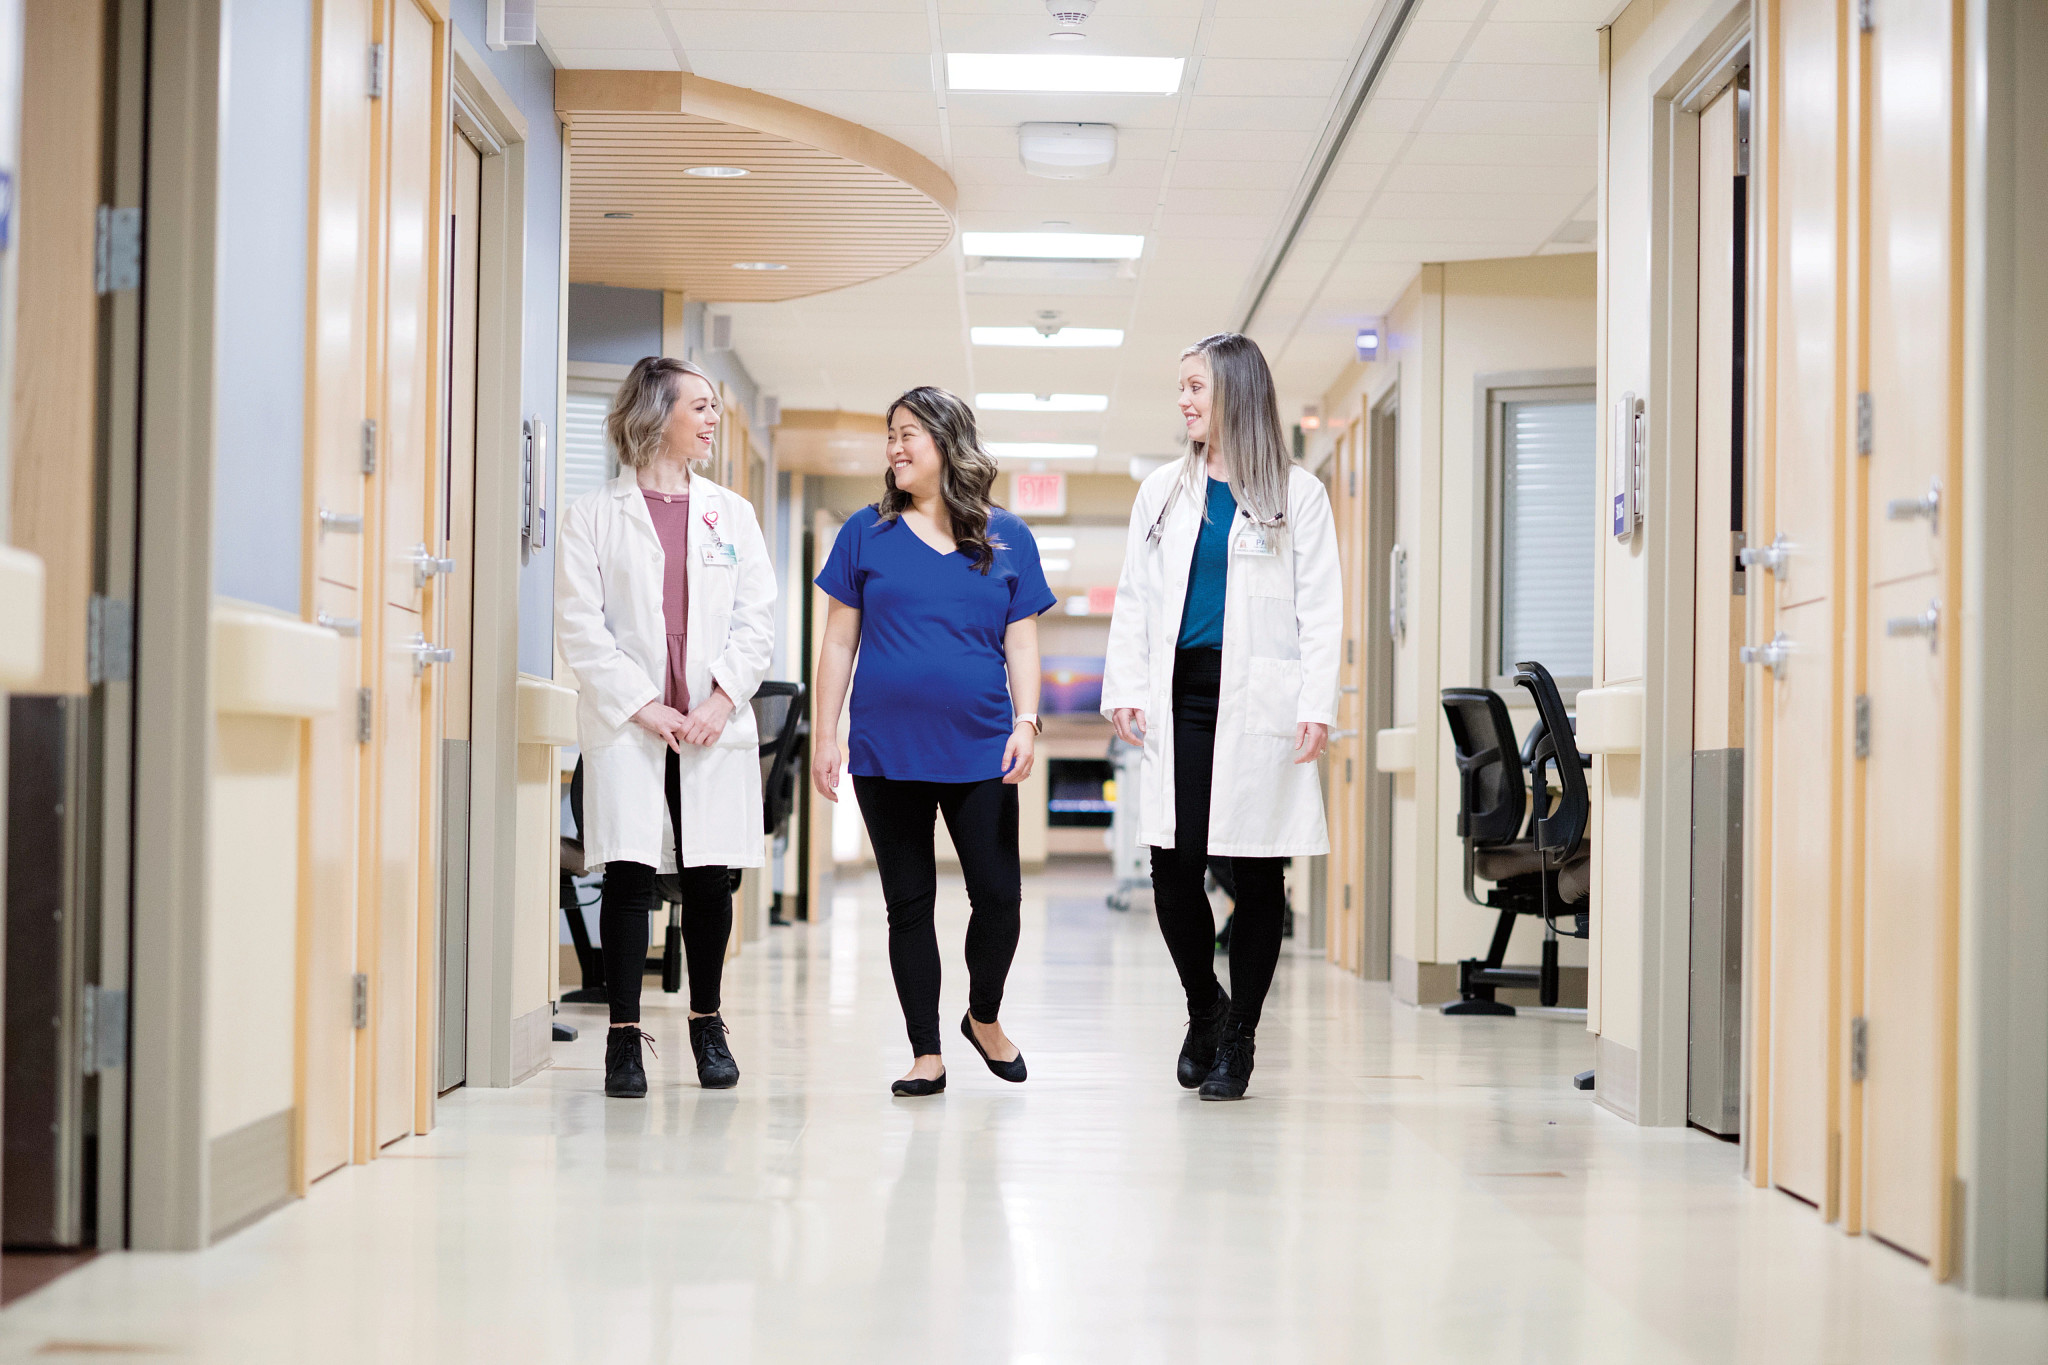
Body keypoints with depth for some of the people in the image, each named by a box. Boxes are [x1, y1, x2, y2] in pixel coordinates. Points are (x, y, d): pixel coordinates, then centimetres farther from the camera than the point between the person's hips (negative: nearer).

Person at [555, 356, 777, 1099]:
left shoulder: (731, 514, 12)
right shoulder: (595, 514, 3)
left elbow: (757, 616, 7)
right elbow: (579, 625, -3)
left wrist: (721, 699, -7)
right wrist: (643, 706, -10)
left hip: (715, 725, 3)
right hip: (626, 725, -2)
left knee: (708, 876, 4)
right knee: (630, 875, -5)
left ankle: (706, 1023, 19)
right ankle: (624, 1033, 2)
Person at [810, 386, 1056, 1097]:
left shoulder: (1007, 538, 7)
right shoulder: (867, 533, 6)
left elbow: (1020, 641, 7)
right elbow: (839, 642, 7)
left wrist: (1027, 722, -6)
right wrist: (825, 736, 1)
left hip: (979, 747, 0)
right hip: (887, 750, 0)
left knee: (999, 895, -4)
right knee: (909, 903, 4)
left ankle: (984, 1017, 23)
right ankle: (927, 1054, 12)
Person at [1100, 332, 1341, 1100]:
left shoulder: (1297, 495, 4)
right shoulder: (1163, 492, 14)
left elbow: (1319, 609, 1)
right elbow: (1134, 599, 14)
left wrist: (1317, 706, -9)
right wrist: (1124, 688, 1)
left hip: (1258, 704, -2)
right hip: (1181, 696, 3)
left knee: (1256, 872, 1)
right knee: (1174, 866, -4)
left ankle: (1239, 1038, 13)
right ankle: (1204, 1004, 21)